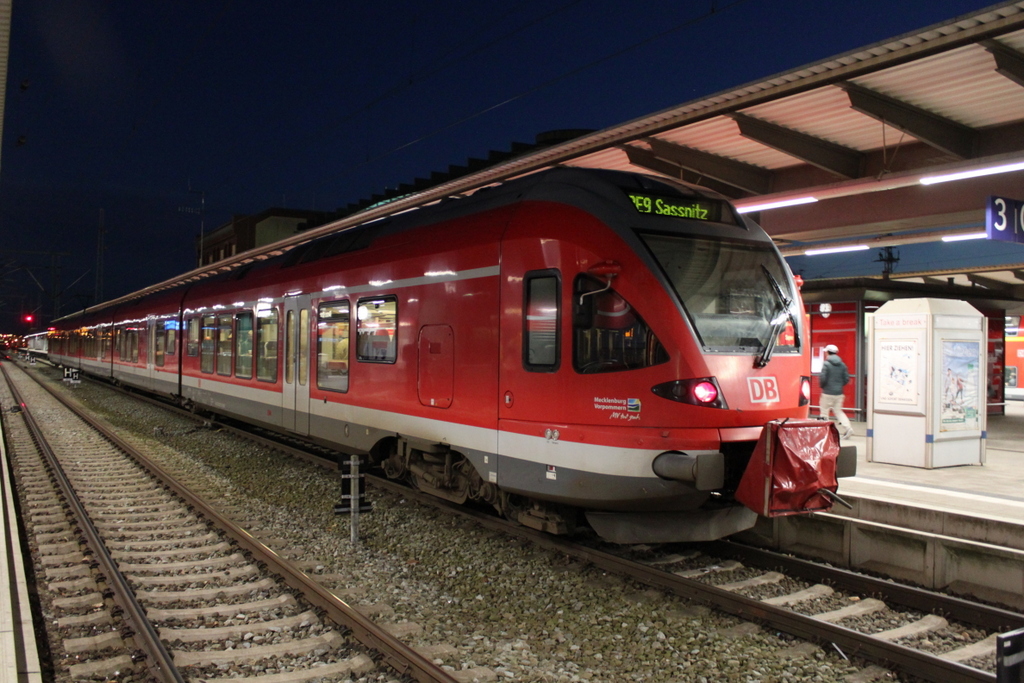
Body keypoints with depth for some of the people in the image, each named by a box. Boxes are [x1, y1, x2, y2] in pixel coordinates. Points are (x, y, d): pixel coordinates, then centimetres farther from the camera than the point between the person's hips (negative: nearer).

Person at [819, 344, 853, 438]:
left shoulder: (826, 364, -11)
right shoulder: (842, 364, 6)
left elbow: (822, 378, -16)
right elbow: (847, 379, 5)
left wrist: (821, 386, 3)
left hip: (828, 393, -5)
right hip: (839, 393, 6)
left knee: (824, 412, 6)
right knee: (838, 411, 13)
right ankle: (847, 428, -5)